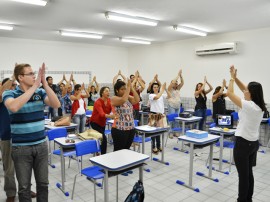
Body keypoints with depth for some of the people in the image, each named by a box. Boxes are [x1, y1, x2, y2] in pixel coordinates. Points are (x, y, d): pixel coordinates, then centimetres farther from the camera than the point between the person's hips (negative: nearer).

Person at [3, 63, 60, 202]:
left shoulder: (40, 92, 0)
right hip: (21, 147, -3)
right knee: (24, 186, 11)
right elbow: (14, 107, -31)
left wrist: (44, 82, -20)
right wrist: (35, 86, -27)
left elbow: (56, 104, -14)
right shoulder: (9, 94, -8)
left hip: (41, 144, 3)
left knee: (43, 183, 15)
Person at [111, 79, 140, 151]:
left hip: (131, 129, 6)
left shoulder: (128, 97, 9)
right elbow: (123, 100, -28)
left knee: (126, 150, 16)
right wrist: (128, 87, -21)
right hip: (119, 130, -6)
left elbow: (137, 100, -8)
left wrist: (131, 87, -9)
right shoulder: (114, 98, -8)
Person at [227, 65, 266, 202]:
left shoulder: (248, 105, -22)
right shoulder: (260, 106, 3)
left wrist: (232, 78, -3)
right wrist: (235, 77, 8)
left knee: (243, 175, 4)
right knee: (249, 173, 19)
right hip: (253, 143, 9)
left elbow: (229, 93, -16)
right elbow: (244, 89, 12)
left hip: (243, 143, -9)